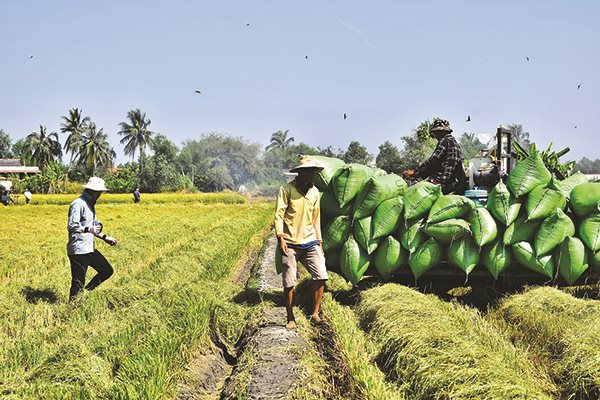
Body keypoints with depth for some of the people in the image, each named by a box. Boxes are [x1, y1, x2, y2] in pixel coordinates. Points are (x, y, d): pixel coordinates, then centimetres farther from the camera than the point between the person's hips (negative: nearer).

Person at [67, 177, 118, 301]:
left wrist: (105, 237, 21)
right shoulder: (78, 204, -15)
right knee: (78, 283, -4)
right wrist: (89, 229, -31)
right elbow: (71, 226, -23)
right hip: (78, 250, -10)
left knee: (107, 270, 13)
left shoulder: (90, 203, 16)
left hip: (89, 249, 10)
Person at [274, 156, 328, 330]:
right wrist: (280, 238, -15)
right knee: (288, 283, -1)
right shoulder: (287, 189, -3)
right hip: (290, 244, -4)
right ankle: (290, 319, 14)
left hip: (310, 242, 4)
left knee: (321, 276, -9)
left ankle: (315, 314, 4)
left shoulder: (314, 191, 13)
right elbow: (279, 215, -6)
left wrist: (319, 241, 17)